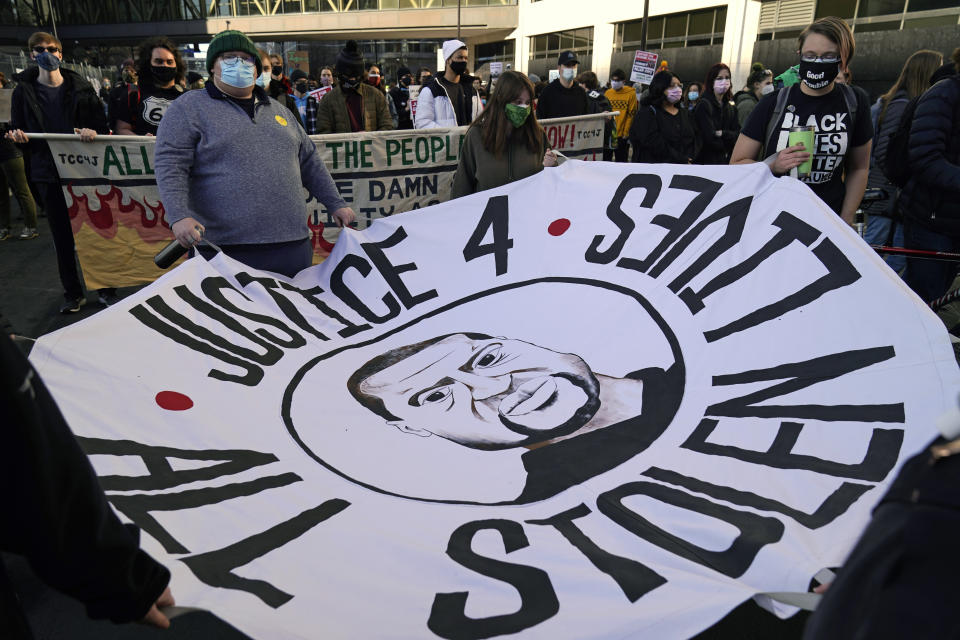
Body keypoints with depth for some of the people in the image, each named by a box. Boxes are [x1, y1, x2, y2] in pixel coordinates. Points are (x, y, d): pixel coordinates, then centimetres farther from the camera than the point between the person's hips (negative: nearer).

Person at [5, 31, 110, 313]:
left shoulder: (80, 86, 4)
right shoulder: (24, 90, 5)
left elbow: (102, 125, 2)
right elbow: (17, 130, 9)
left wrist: (92, 132, -20)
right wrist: (18, 137, -14)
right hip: (49, 173, 1)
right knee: (62, 236, 7)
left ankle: (106, 288, 15)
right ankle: (72, 293, 18)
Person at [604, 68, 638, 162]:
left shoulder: (631, 93, -5)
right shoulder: (608, 93, 6)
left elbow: (631, 114, -6)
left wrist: (626, 133, -10)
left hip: (622, 135, -4)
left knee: (621, 161, 3)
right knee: (606, 159, 11)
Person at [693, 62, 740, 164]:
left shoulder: (730, 107, 14)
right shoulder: (704, 104, -9)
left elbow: (737, 134, 4)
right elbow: (710, 139, -17)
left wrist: (722, 133, -14)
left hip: (726, 161, 7)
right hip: (708, 161, -7)